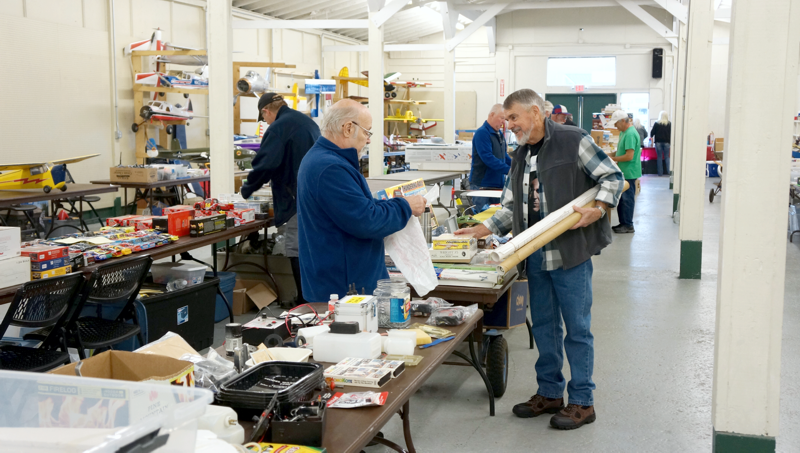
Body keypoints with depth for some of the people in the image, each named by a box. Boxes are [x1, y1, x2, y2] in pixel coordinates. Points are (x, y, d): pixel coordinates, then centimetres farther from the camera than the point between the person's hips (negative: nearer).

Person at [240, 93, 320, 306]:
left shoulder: (278, 128, -12)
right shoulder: (307, 121, 16)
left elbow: (265, 164, -18)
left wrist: (247, 189, -2)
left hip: (298, 198, -9)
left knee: (298, 251, -5)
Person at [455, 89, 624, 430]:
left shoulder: (573, 141, -7)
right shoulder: (520, 156, 15)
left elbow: (612, 177, -5)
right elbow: (511, 207, 15)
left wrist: (598, 209, -19)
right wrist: (484, 229, 2)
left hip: (570, 251, -7)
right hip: (536, 255, 7)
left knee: (577, 328, 2)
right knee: (544, 326, 14)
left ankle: (582, 401, 13)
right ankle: (550, 393, 27)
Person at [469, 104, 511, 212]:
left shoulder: (499, 133, 14)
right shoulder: (482, 133, -15)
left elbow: (504, 156, 24)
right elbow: (488, 158, -24)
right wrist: (508, 170, -26)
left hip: (498, 184, 9)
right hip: (482, 185, -9)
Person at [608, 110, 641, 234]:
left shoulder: (630, 134, -20)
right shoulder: (623, 132, 12)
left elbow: (629, 156, -24)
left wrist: (613, 159, -14)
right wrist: (615, 159, 7)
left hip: (629, 172, -10)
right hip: (623, 172, 10)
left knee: (627, 198, -2)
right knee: (621, 198, 15)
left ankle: (628, 226, 6)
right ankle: (623, 223, 24)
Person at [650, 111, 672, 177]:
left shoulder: (656, 124, -1)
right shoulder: (669, 124, 0)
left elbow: (652, 132, 1)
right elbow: (671, 133, 3)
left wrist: (652, 137, 18)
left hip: (658, 142, 0)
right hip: (666, 142, 0)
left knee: (659, 157, 5)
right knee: (667, 157, 7)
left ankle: (660, 173, 2)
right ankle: (668, 171, -4)